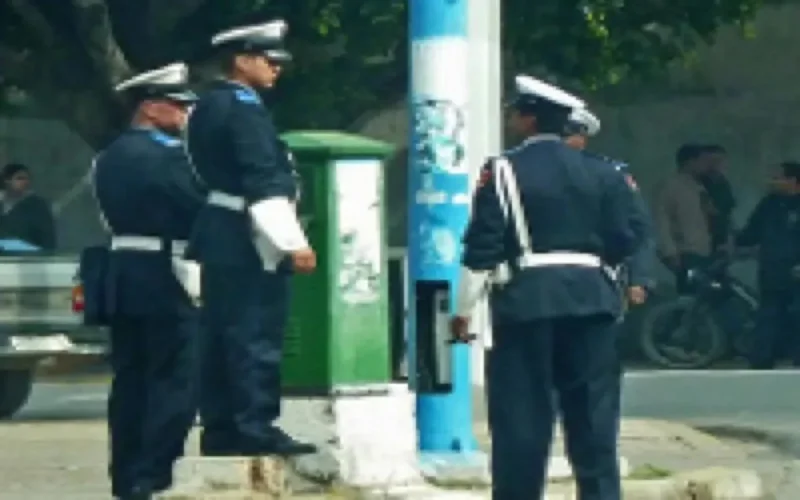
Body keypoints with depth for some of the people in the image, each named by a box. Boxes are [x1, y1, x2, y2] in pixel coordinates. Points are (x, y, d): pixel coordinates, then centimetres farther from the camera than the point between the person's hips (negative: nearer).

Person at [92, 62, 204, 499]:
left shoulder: (111, 157, 14)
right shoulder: (166, 154, -14)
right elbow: (197, 206, -14)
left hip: (123, 277, 9)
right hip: (164, 279, -9)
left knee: (131, 379, 10)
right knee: (175, 379, -4)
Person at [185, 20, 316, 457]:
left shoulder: (208, 107, 16)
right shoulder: (244, 108, -14)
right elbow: (265, 182, -20)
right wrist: (293, 242, -21)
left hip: (217, 232, 10)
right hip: (248, 240, -10)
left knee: (222, 333, 9)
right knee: (256, 333, -9)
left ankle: (220, 429, 11)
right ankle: (255, 428, -10)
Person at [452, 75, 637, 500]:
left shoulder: (505, 171, -5)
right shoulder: (600, 173, 8)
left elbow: (482, 247, -8)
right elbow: (623, 242, 6)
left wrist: (463, 310, -3)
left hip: (527, 300, -4)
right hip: (590, 299, 4)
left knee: (522, 413, 0)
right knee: (593, 413, 6)